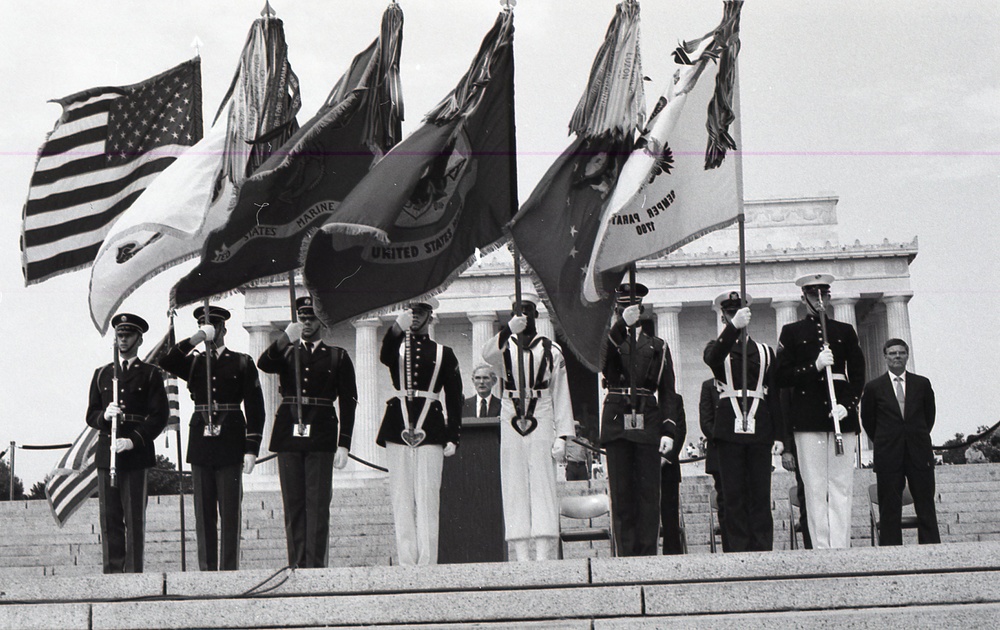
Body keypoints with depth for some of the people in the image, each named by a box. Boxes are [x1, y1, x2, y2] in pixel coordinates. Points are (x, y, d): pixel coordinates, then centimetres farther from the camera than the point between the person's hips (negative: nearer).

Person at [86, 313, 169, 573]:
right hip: (106, 453, 3)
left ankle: (134, 573, -5)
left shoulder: (151, 374, 7)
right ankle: (112, 573, 3)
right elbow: (91, 416, 15)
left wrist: (133, 441, -14)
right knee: (109, 518, 1)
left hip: (136, 454, -3)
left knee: (134, 518, -6)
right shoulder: (102, 374, 19)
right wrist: (104, 416, -9)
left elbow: (160, 415, -2)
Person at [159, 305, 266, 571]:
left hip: (230, 445, -2)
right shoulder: (194, 363, 14)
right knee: (204, 512, 4)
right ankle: (207, 569, 8)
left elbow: (254, 408, 2)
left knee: (230, 511, -3)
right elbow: (166, 363, -6)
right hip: (201, 445, 3)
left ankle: (229, 569, 1)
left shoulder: (242, 363, 7)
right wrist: (194, 340, -13)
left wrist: (252, 449, -6)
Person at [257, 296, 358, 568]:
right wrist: (285, 339, -24)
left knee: (317, 504, -6)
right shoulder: (286, 353, 16)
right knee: (293, 504, 3)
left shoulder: (338, 357, 11)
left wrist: (344, 444, -2)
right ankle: (296, 565, 7)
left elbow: (348, 402, 7)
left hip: (321, 436, -2)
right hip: (288, 434, 2)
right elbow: (264, 364, -8)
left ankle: (316, 566, -7)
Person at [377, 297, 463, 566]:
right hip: (398, 425, 1)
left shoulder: (443, 353, 13)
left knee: (428, 495, -7)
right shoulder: (397, 346, 13)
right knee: (401, 496, -2)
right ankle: (406, 561, 0)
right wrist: (397, 328, -32)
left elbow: (454, 398, 10)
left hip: (431, 428, -1)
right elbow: (385, 356, -13)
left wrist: (452, 437, 1)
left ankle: (427, 561, -7)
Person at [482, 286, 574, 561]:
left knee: (543, 485, -6)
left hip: (541, 424, -1)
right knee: (514, 487, -2)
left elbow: (561, 394, 6)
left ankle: (544, 554, -7)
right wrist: (509, 329, -34)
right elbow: (488, 355, -17)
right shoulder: (503, 345, 9)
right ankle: (521, 556, -2)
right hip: (511, 424, 1)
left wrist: (562, 435, -2)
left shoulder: (551, 350, 8)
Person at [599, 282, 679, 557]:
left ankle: (647, 553, 2)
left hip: (648, 423, 1)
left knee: (648, 492, -2)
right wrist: (622, 324, -26)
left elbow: (668, 393, 11)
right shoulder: (609, 341, 12)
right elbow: (602, 354, -15)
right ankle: (626, 553, 3)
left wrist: (669, 430, 0)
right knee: (621, 493, -1)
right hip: (617, 423, 0)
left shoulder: (658, 347, 14)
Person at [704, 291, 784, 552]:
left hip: (760, 430, 2)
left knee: (760, 494, 0)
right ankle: (737, 551, 0)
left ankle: (762, 551, 3)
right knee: (733, 494, -2)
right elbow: (712, 358, -17)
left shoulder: (765, 351, 17)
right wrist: (733, 327, -32)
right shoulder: (718, 347, 10)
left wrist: (778, 435, 6)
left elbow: (774, 395, 14)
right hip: (729, 430, -2)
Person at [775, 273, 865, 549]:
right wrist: (815, 367, -12)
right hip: (808, 418, -2)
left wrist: (847, 405, -6)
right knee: (815, 489, -4)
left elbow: (857, 375, 11)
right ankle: (821, 550, -3)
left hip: (842, 416, 2)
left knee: (841, 486, -2)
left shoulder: (846, 331, 16)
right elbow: (782, 376, 2)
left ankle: (840, 548, -2)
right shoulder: (791, 332, 10)